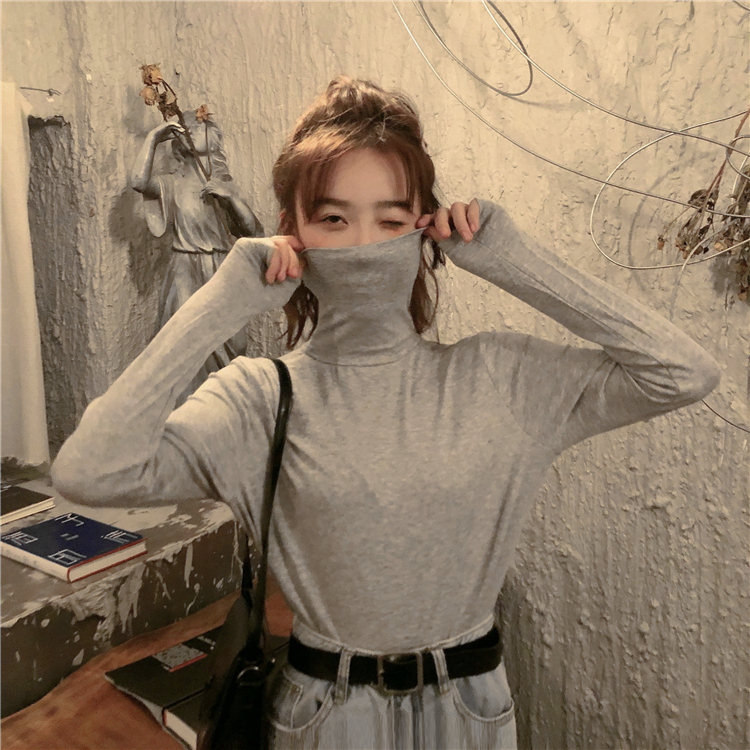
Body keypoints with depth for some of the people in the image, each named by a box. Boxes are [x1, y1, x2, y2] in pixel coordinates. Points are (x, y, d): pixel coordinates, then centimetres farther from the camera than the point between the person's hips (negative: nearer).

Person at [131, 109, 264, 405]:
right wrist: (154, 136, -10)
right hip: (186, 279, -3)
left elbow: (255, 232, 4)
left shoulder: (224, 184, 12)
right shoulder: (174, 184, 3)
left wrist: (231, 197, -9)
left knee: (227, 350, 1)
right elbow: (138, 180, -20)